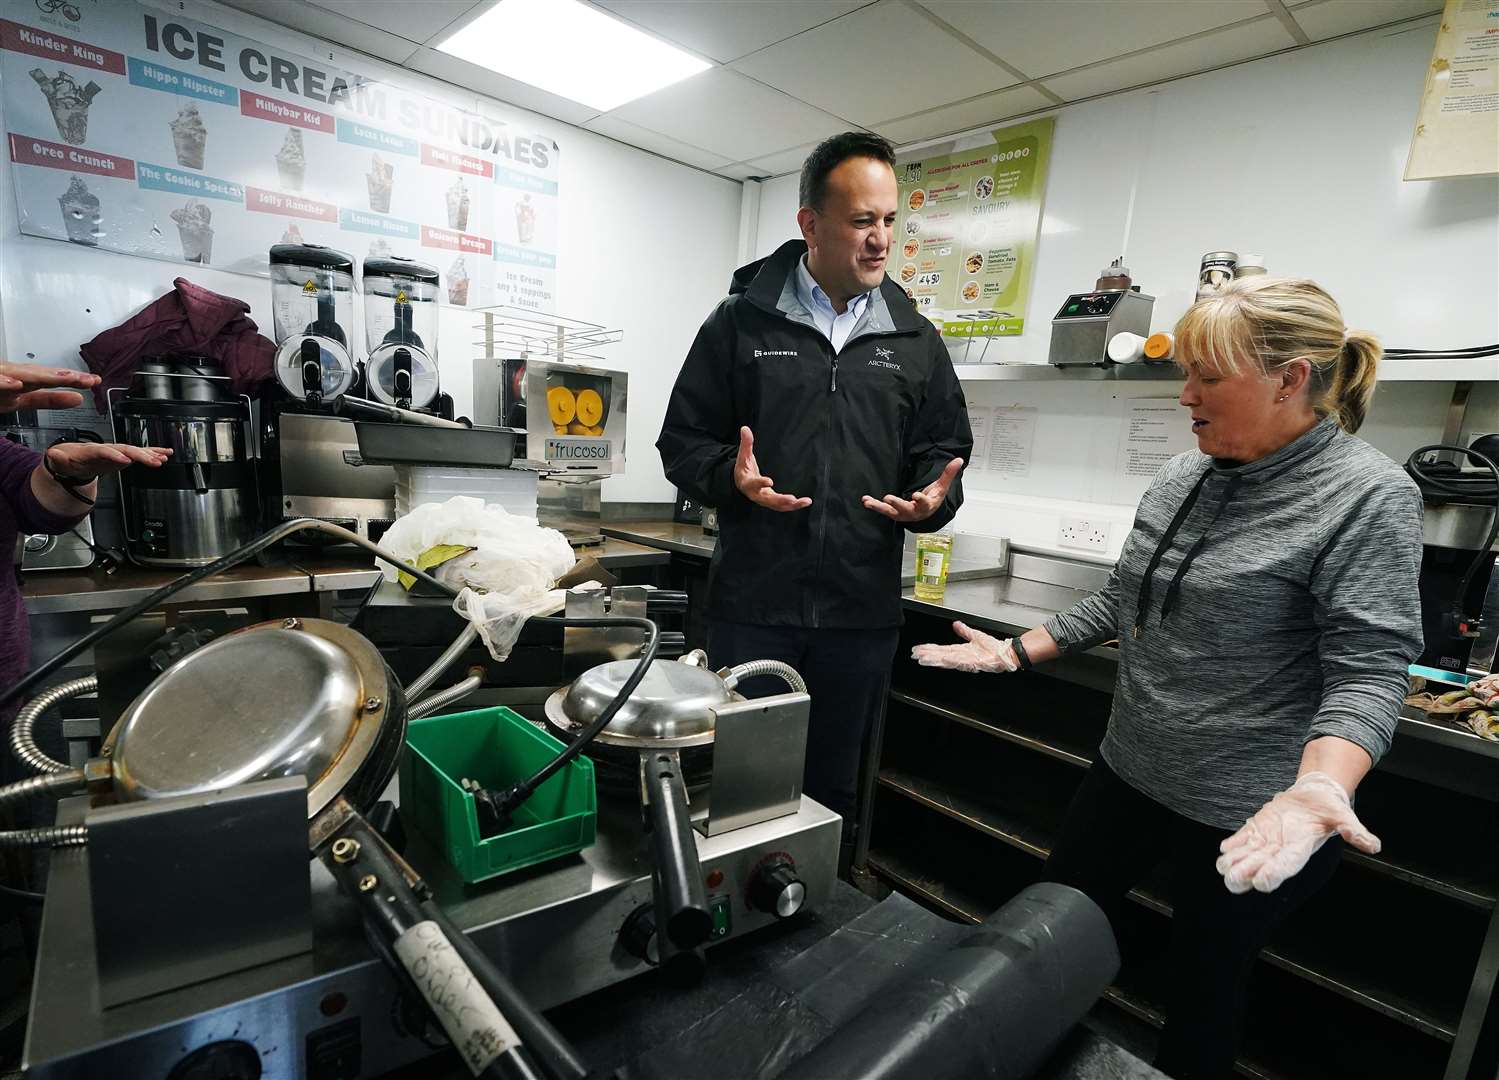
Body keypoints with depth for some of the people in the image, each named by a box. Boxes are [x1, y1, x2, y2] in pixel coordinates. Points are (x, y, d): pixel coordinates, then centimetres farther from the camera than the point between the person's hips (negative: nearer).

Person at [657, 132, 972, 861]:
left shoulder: (916, 342, 9)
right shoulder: (742, 322, 2)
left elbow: (943, 456, 12)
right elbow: (683, 443, 3)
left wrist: (932, 500, -10)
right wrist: (733, 478, -17)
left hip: (862, 612, 2)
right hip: (752, 605, -2)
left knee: (833, 788, 18)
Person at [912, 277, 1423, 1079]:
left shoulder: (1368, 497, -16)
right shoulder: (1180, 478, 3)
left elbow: (1367, 672, -20)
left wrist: (1318, 791, -37)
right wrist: (1016, 653, 6)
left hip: (1247, 816, -6)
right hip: (1130, 772, 7)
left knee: (1202, 995, 15)